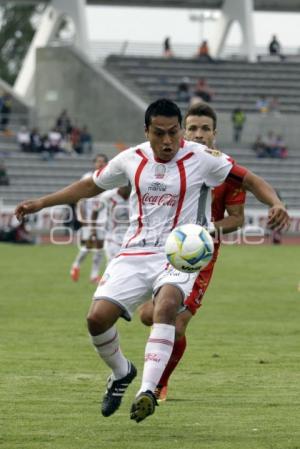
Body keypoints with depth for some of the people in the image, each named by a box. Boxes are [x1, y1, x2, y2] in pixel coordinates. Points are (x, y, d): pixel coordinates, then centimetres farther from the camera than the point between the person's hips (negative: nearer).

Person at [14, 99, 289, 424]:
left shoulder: (201, 158, -6)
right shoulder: (132, 160, 5)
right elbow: (90, 186, 20)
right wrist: (40, 203, 17)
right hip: (135, 254, 4)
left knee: (166, 305, -36)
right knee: (97, 317, -13)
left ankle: (147, 390, -38)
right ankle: (121, 373, 19)